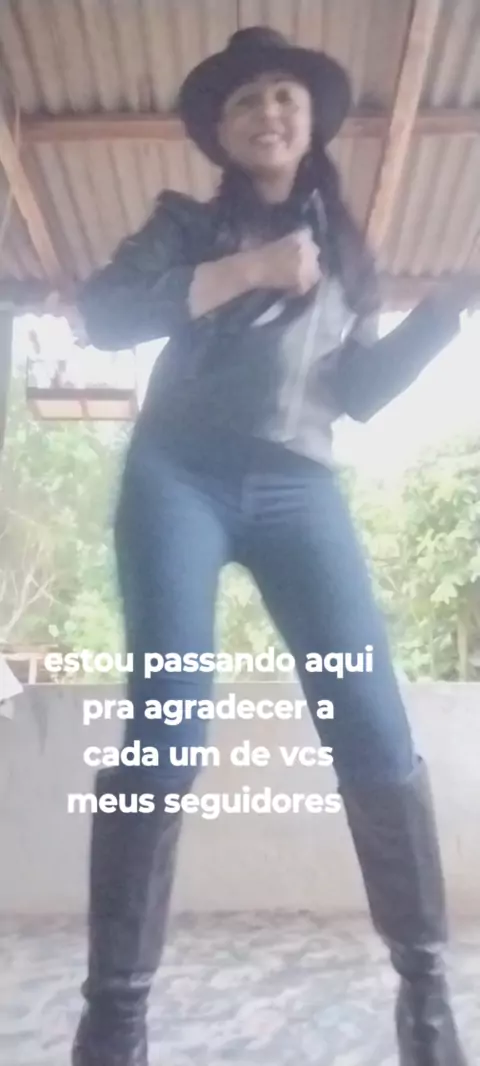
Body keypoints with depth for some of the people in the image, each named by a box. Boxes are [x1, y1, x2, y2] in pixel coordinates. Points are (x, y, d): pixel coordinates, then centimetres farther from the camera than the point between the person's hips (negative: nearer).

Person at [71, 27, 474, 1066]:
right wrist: (242, 272, -8)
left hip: (300, 491, 2)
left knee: (376, 732, -10)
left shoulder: (344, 252, 25)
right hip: (180, 478, -1)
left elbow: (362, 390, 17)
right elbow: (102, 313, 0)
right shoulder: (187, 222, 18)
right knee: (165, 730, -13)